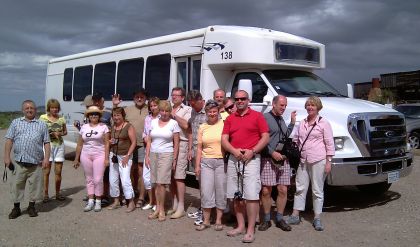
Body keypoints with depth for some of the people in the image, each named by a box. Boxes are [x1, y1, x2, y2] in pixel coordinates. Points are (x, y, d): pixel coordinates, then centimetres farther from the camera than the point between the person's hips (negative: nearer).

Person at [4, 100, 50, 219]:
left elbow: (46, 143, 7)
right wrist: (7, 157, -1)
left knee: (35, 185, 5)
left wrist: (46, 158, -3)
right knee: (16, 185, 6)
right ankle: (16, 208, 21)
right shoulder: (16, 122, 12)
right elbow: (9, 140, 7)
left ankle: (31, 207, 22)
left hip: (36, 163, 0)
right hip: (19, 162, 1)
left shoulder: (42, 125, 11)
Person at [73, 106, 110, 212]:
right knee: (89, 179, 7)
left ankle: (98, 201, 8)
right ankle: (90, 201, 14)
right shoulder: (84, 127, 9)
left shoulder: (103, 127, 1)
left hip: (99, 155, -3)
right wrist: (76, 159, 11)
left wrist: (106, 158, -9)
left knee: (98, 179, -5)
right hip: (86, 156, 3)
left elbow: (106, 143, -2)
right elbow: (79, 144, 12)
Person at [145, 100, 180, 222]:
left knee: (161, 183, -9)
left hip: (166, 154, -4)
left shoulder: (173, 123, -1)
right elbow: (149, 141, 11)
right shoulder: (154, 122, 10)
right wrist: (147, 156, 4)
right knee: (156, 183, 5)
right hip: (153, 154, 4)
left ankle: (161, 210, 2)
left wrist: (174, 159, -6)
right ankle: (157, 208, 14)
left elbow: (176, 143, -1)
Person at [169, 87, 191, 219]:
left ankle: (181, 208, -1)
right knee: (171, 177, 7)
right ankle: (174, 205, 17)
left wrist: (174, 115, -7)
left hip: (181, 144, -5)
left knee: (179, 177, -7)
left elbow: (185, 125, -11)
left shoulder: (187, 109, 4)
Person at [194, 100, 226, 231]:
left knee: (221, 191, 4)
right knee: (206, 191, 3)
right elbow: (199, 148, 11)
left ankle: (218, 220, 16)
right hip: (206, 162, 3)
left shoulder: (224, 124, -2)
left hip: (221, 161, -3)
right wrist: (197, 165, 5)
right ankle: (206, 220, 14)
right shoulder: (203, 127, 10)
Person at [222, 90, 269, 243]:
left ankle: (250, 231, -3)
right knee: (236, 195, 10)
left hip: (251, 159, -5)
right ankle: (240, 226, 21)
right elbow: (224, 140, 7)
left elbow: (265, 137, -2)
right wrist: (235, 151, -12)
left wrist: (252, 151, -14)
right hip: (233, 159, 5)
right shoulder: (229, 119, 14)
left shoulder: (257, 116, 3)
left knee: (251, 195, -9)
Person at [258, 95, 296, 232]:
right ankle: (266, 219, 11)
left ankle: (279, 219, 16)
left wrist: (292, 122, 19)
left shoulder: (281, 120, 18)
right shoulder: (265, 118, -5)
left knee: (283, 190, 4)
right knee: (266, 191, -3)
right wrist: (272, 152, -15)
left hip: (283, 159, 6)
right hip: (268, 159, -6)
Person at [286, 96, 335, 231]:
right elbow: (296, 139, 21)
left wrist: (328, 161, -9)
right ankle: (295, 215, 15)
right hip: (303, 160, 5)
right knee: (300, 188, 8)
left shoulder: (324, 123, -3)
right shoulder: (302, 123, 13)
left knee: (317, 190, 4)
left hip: (318, 161, -5)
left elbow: (329, 143, -5)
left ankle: (317, 219, 13)